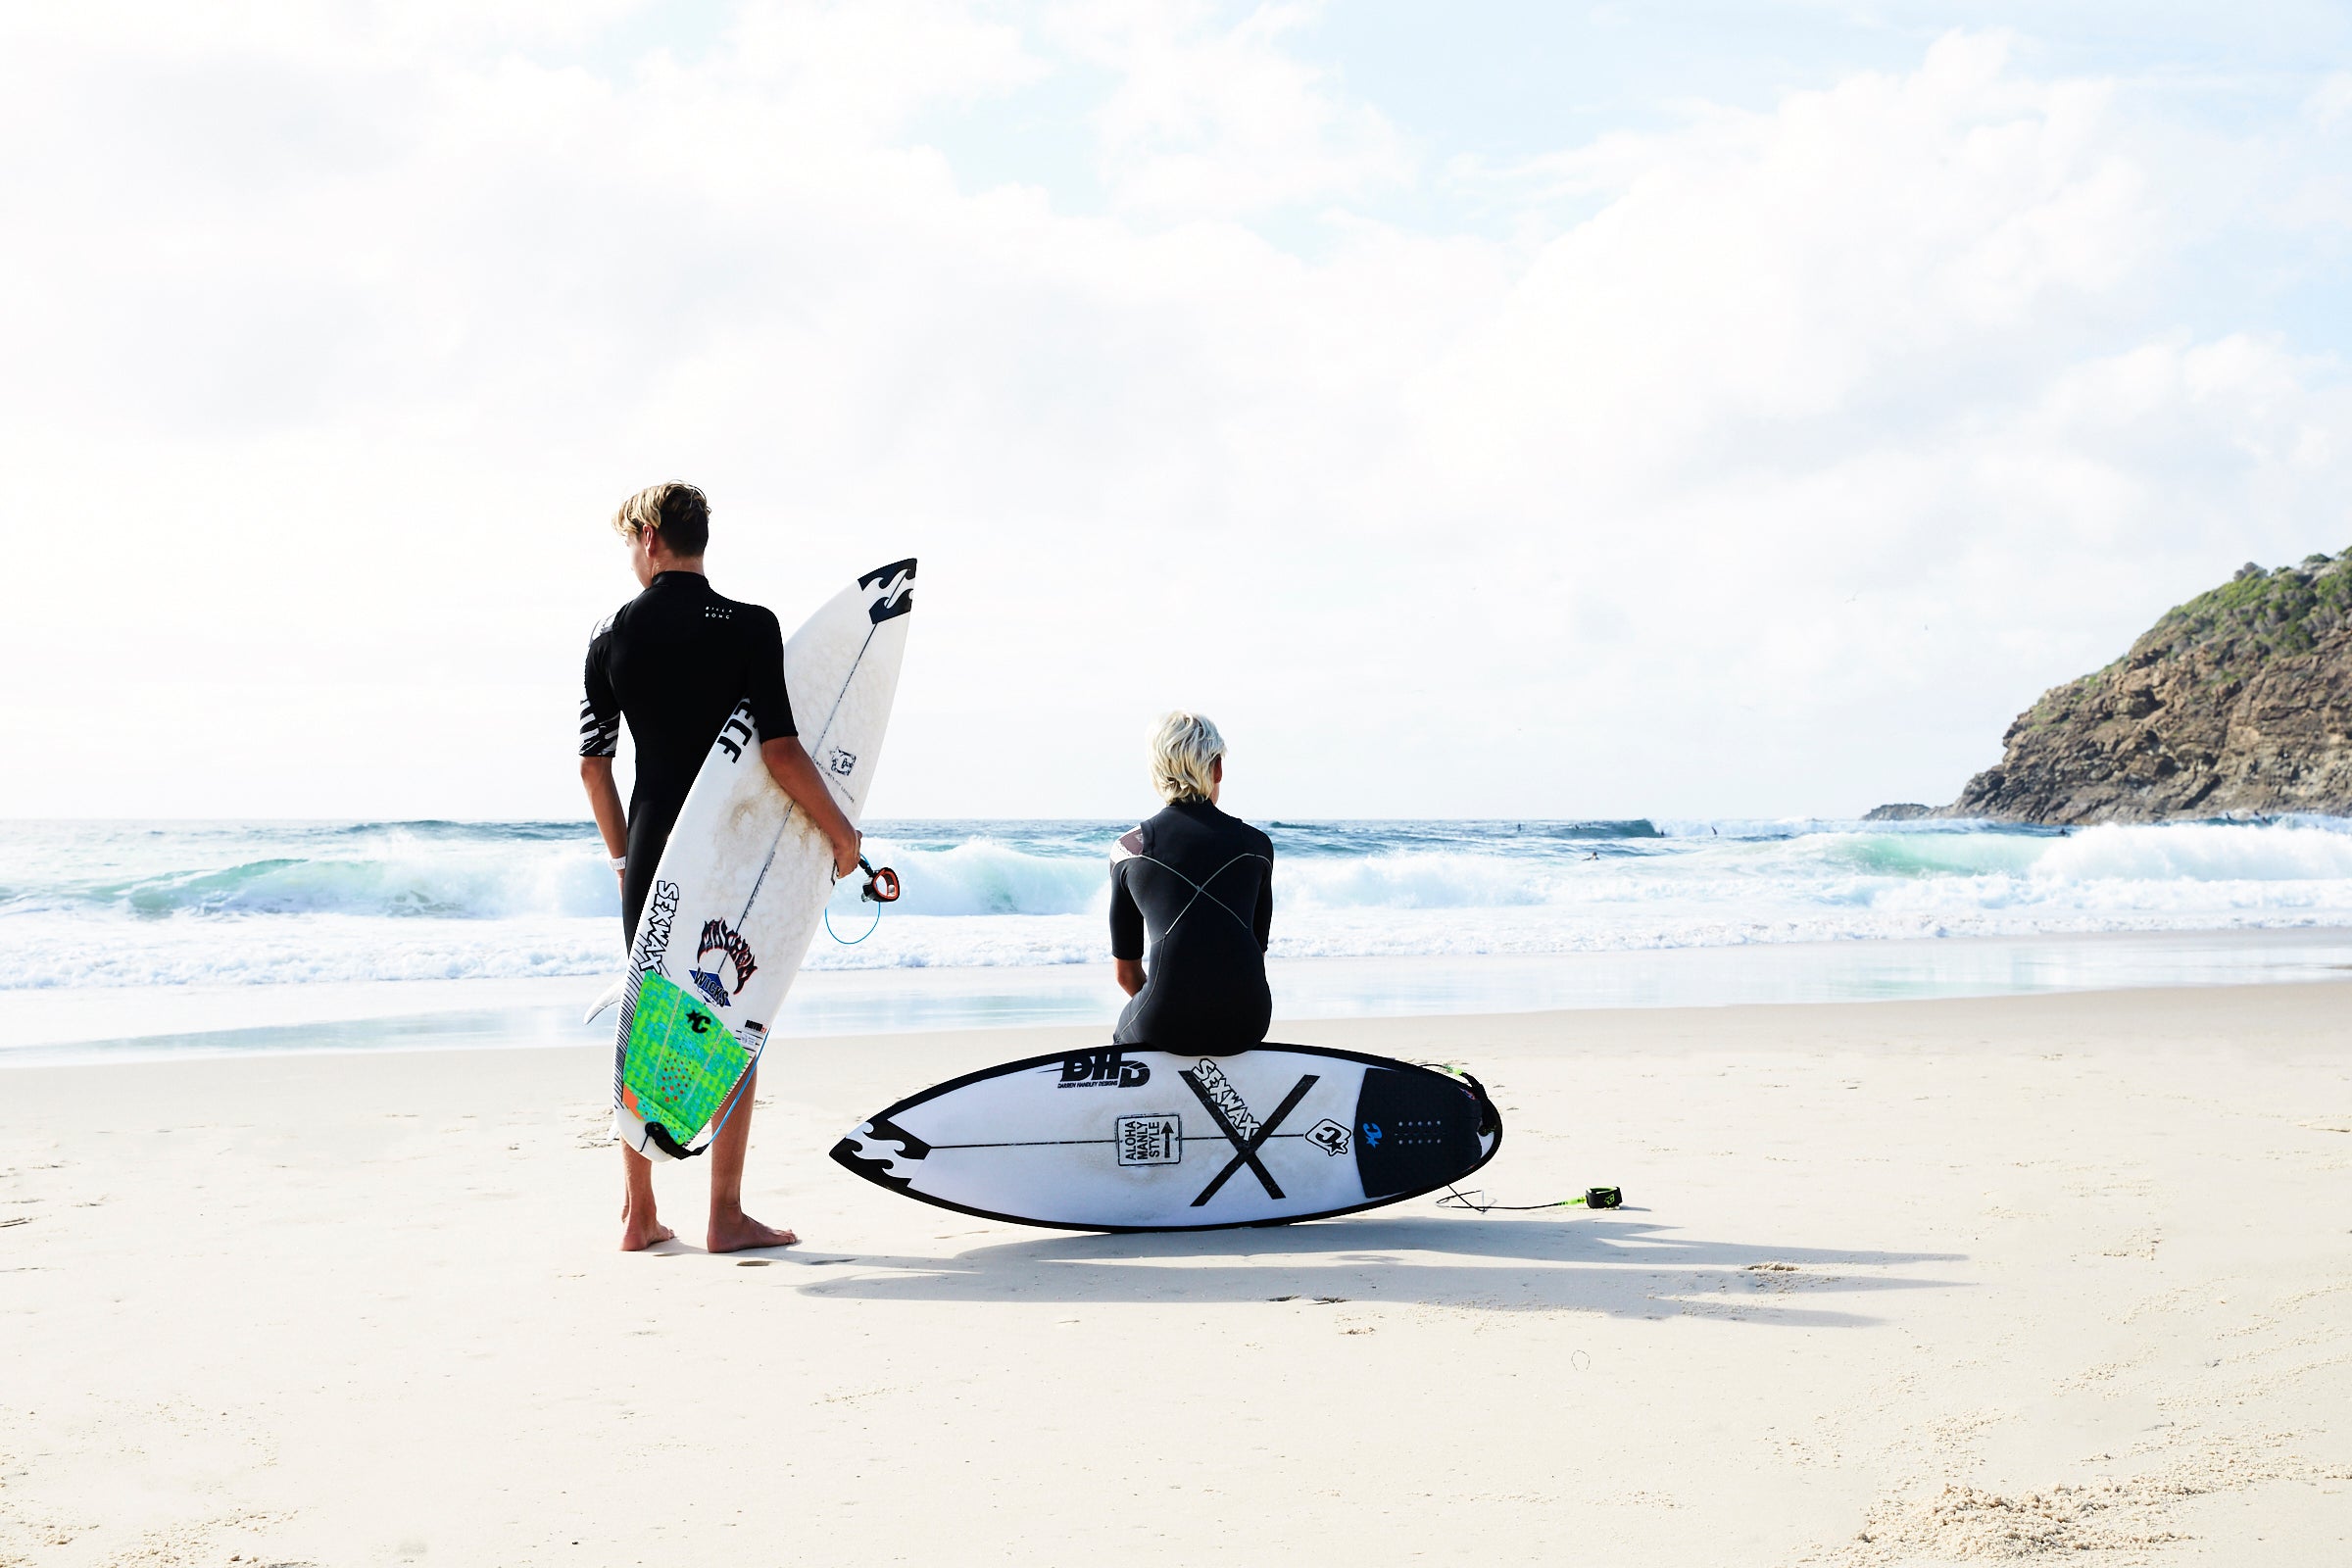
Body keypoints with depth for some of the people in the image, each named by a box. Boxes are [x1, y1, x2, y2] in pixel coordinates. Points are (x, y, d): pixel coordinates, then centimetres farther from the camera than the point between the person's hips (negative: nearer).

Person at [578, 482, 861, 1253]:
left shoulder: (614, 633, 3)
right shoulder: (750, 627, -8)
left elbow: (592, 760, 7)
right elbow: (781, 752, -15)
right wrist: (842, 833, -3)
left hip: (651, 850, 4)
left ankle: (638, 1213, 15)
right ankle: (725, 1215, 4)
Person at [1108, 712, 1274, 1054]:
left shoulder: (1127, 851, 7)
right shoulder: (1256, 844, 9)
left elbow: (1126, 972, 12)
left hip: (1164, 1028, -1)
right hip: (1245, 1023, 1)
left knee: (1124, 1034, 34)